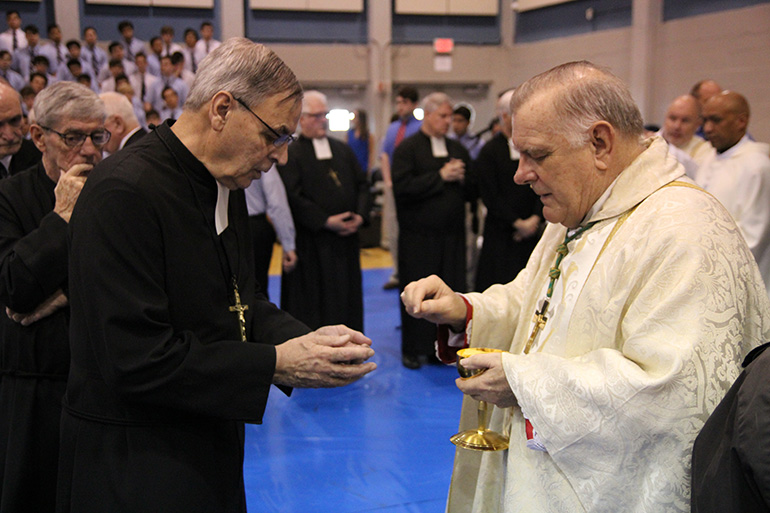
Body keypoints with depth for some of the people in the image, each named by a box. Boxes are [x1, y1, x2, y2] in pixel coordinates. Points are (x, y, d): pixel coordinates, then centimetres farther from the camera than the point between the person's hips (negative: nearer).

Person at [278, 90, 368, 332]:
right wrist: (326, 221, -19)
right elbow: (293, 197, -13)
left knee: (346, 298, 10)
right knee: (312, 302, 1)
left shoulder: (343, 150, 14)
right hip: (310, 243, -5)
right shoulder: (290, 155, -5)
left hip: (345, 239, 5)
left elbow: (362, 185, 12)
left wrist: (360, 216, -6)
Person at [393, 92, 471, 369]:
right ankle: (414, 349, 16)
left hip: (452, 236, 5)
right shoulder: (407, 148, -4)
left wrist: (461, 178, -7)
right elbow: (403, 187, -18)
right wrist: (440, 176, -16)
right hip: (418, 236, -4)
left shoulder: (457, 148, 13)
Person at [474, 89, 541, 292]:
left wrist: (535, 219, -7)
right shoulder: (489, 151, -4)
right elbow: (490, 197, -8)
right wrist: (518, 223, -10)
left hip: (531, 232, 4)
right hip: (501, 233, -4)